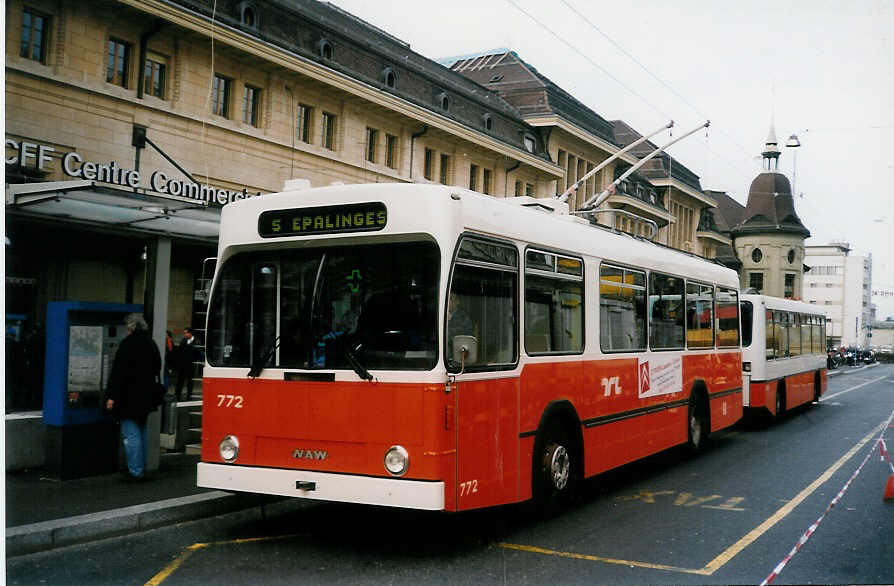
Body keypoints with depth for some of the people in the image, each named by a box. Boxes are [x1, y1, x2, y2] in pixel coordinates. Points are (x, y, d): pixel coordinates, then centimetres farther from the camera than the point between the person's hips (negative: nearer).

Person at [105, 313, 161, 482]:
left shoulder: (128, 343, -14)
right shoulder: (151, 343, 11)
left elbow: (118, 372, -17)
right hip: (146, 396, 8)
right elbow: (157, 368, 21)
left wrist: (112, 396, -16)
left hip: (129, 397, -8)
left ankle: (135, 471, -5)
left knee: (131, 434, -5)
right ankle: (141, 469, 22)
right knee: (141, 431, 17)